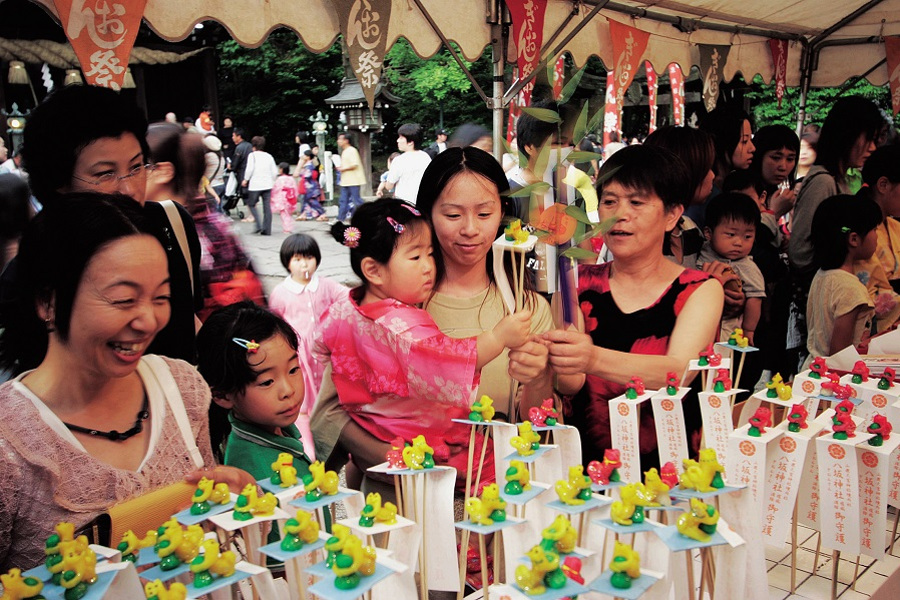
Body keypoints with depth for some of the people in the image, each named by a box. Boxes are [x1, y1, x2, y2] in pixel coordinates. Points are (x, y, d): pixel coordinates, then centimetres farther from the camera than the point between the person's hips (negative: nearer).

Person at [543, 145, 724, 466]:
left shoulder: (701, 290, 3)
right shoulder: (580, 282, 7)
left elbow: (679, 372, -15)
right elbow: (572, 386, -2)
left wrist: (594, 360, -32)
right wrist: (560, 368, -25)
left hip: (668, 468, -2)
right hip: (584, 469, 2)